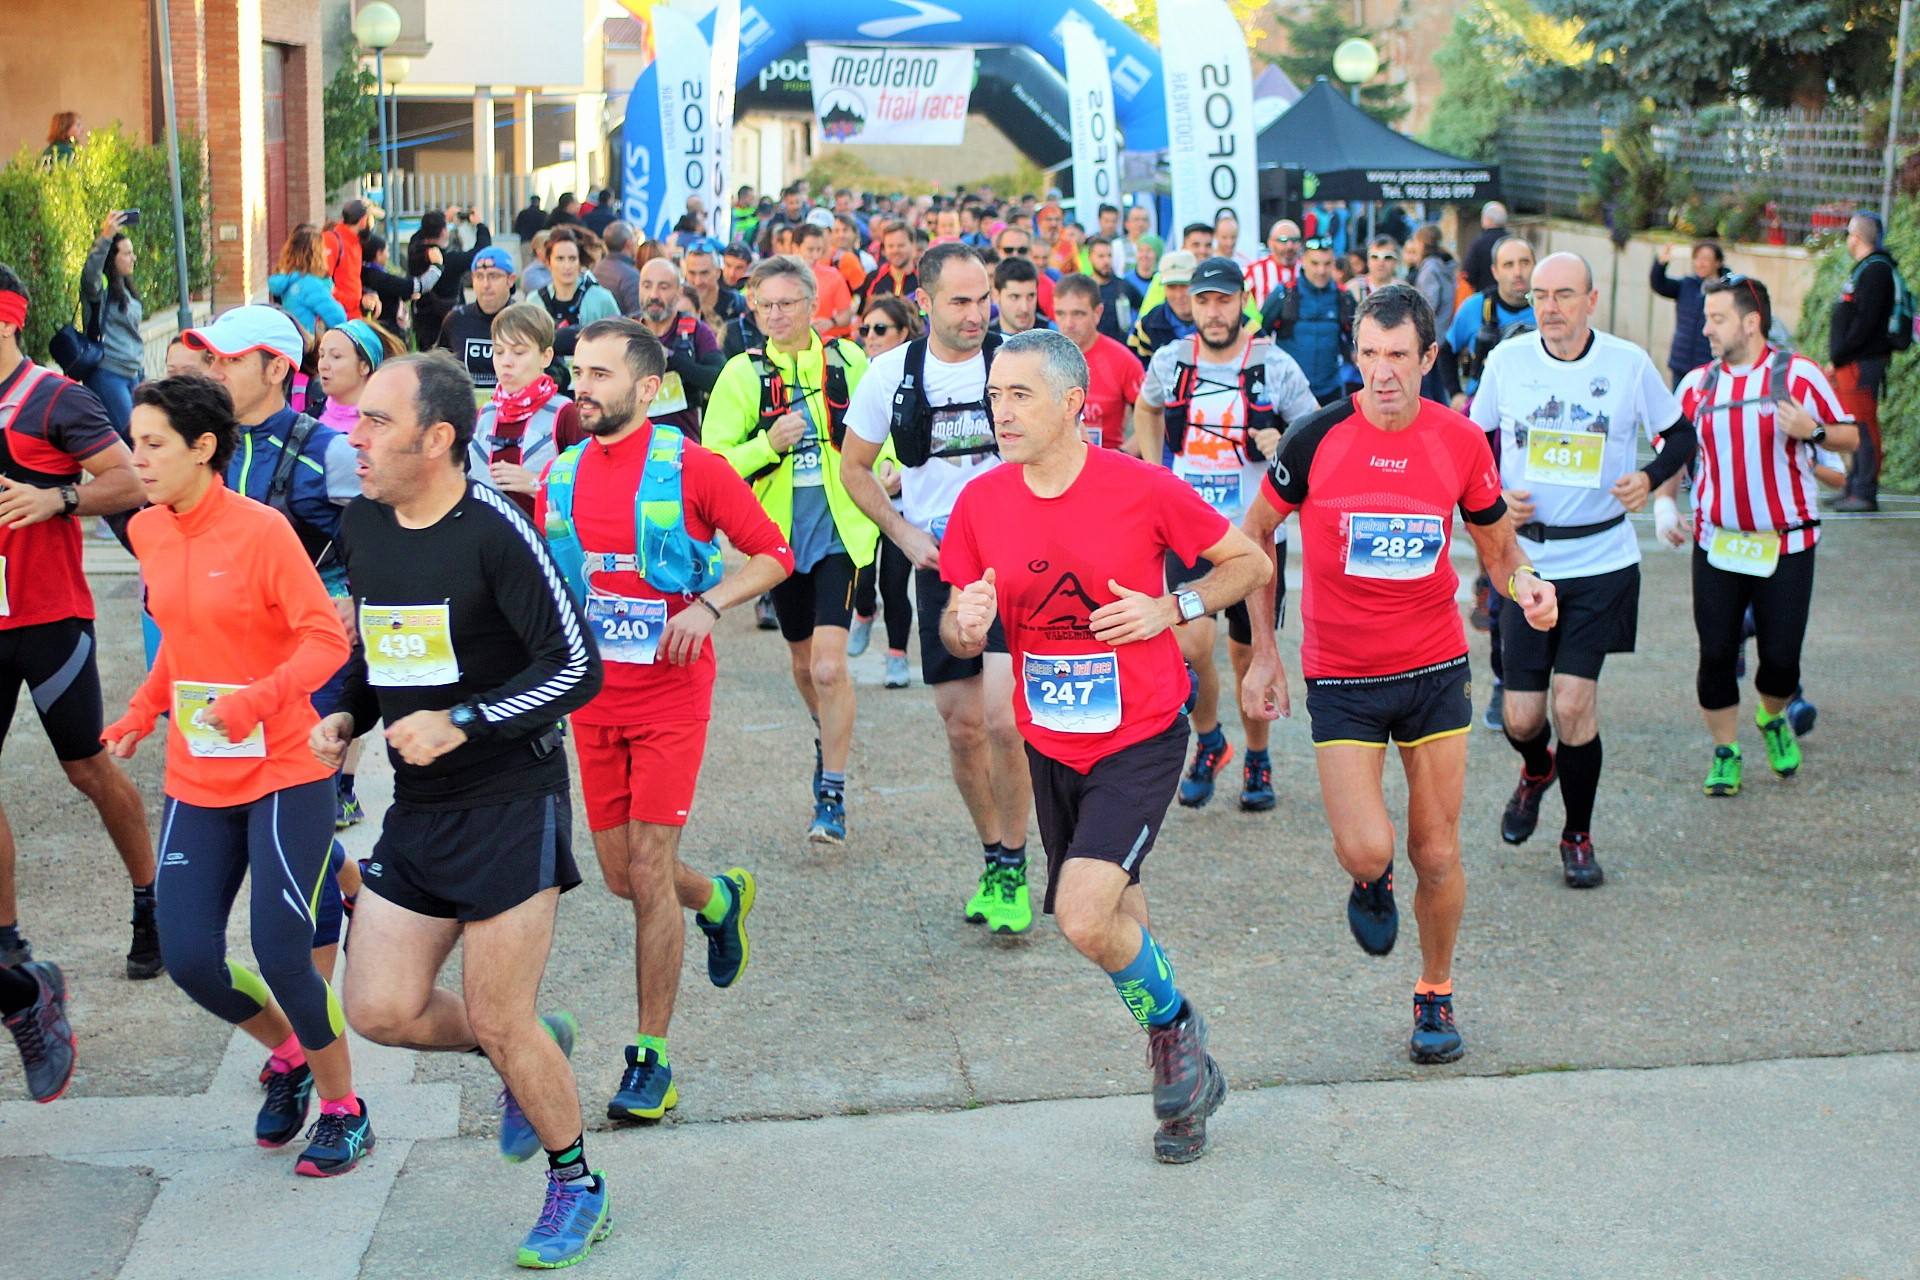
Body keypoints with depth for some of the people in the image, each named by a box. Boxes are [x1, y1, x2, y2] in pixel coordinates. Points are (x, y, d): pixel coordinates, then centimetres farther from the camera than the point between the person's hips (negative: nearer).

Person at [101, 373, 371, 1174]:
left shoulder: (260, 529, -14)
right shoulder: (147, 533, 5)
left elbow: (326, 640, -15)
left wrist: (260, 698, -29)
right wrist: (143, 711, 4)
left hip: (283, 773, -6)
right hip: (196, 781, 6)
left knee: (280, 953, -10)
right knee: (188, 957, -2)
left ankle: (343, 1111, 13)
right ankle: (287, 1051, 29)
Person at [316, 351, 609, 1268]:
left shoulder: (494, 531, -17)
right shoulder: (362, 525, 5)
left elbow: (577, 667, -18)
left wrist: (460, 722, -23)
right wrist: (344, 715, 1)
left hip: (511, 804, -7)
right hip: (416, 812, 7)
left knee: (499, 1025, -1)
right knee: (381, 1011, 3)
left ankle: (577, 1189, 22)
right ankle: (535, 1052, 32)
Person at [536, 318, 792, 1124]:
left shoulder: (690, 468, -9)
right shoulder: (560, 477, 6)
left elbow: (773, 554, -5)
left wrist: (707, 606, -19)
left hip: (669, 695, -5)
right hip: (593, 697, 5)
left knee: (650, 874, -6)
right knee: (620, 876, 11)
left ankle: (651, 1059, 4)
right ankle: (721, 899, 44)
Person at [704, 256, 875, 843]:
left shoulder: (847, 361, -1)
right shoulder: (743, 374, -2)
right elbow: (711, 462, -5)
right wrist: (768, 444, -20)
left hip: (840, 530, -2)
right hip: (780, 532, 3)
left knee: (829, 665, -15)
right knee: (803, 661, 19)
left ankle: (832, 795, -5)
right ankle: (830, 741, 48)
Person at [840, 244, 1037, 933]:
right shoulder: (891, 374, 1)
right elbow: (855, 468, 13)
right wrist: (905, 534, -1)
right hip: (938, 566, 3)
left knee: (1001, 719, -16)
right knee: (961, 727, 8)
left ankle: (1014, 868, 0)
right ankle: (993, 858, 27)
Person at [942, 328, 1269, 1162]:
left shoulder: (1142, 489, -14)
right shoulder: (981, 503, -3)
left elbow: (1251, 563, -2)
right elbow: (957, 634, 7)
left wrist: (1170, 609, -18)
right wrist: (963, 625, -17)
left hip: (1140, 740, -5)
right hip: (1050, 744, 5)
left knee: (1085, 920, -20)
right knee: (1112, 914, 17)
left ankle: (1171, 1023, 11)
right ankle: (1186, 1078, 40)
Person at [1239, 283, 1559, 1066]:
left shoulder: (1461, 442, -5)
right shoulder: (1317, 438, -11)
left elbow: (1497, 542, 10)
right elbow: (1254, 535, 2)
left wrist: (1523, 581, -14)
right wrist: (1263, 652, 0)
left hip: (1435, 668, 2)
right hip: (1340, 678, -2)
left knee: (1437, 856, 5)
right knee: (1366, 851, -13)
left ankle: (1436, 995, 29)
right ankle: (1371, 883, 25)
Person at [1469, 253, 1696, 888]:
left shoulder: (1628, 363, -4)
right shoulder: (1507, 359, -1)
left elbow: (1680, 434, 9)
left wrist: (1649, 478, -11)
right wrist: (1496, 498, -5)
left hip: (1602, 559, -2)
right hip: (1526, 558, 2)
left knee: (1574, 704, -10)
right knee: (1520, 718, 2)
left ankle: (1578, 838, 12)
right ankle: (1537, 771, 41)